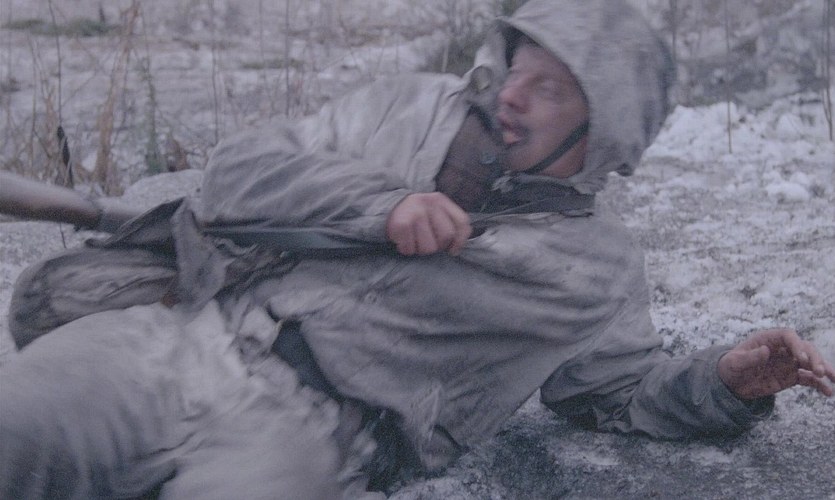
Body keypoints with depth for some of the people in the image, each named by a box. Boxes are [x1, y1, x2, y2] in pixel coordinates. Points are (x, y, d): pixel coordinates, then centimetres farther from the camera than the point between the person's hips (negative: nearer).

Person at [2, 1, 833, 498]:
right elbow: (236, 173, 10)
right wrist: (382, 200, -6)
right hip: (173, 331, 3)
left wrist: (725, 381, 3)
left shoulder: (594, 265, 13)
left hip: (309, 425, -2)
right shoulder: (406, 109, 17)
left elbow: (627, 387, 24)